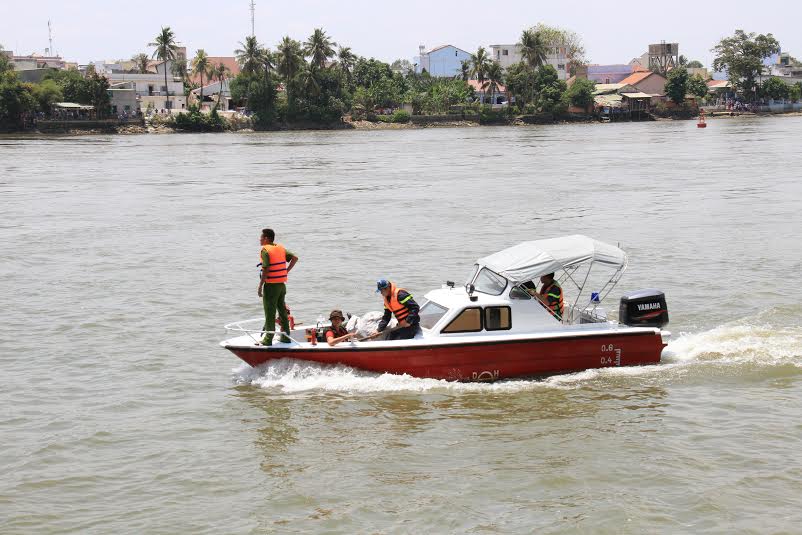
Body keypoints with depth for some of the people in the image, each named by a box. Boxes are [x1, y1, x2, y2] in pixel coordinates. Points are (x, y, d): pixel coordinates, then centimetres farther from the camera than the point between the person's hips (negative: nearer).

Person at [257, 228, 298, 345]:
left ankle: (268, 339, 2)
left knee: (270, 313, -1)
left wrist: (260, 287, -15)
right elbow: (295, 258, 7)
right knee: (282, 310, 16)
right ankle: (286, 336, 20)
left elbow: (265, 270, -20)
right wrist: (286, 271, 8)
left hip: (270, 285, -7)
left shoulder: (265, 250, -13)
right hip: (282, 284, 7)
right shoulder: (281, 248, 8)